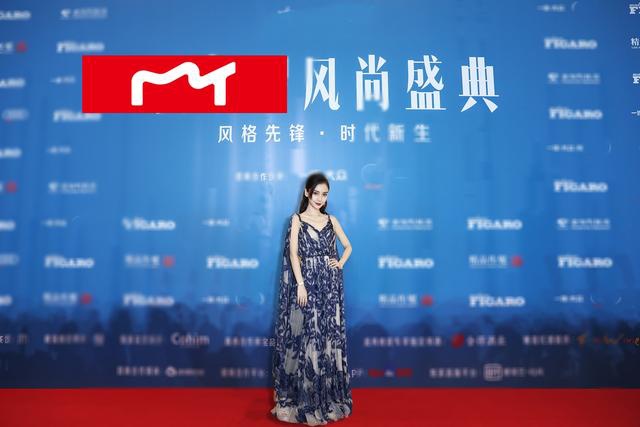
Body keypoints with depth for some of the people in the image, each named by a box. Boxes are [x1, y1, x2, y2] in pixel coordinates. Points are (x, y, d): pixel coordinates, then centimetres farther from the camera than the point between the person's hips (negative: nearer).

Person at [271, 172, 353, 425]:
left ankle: (329, 395, 24)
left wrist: (340, 263, 1)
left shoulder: (331, 220, 11)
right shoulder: (297, 219, 0)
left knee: (329, 336, 9)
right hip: (307, 282, -3)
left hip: (330, 284, 4)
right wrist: (300, 285, -15)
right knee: (306, 337, 1)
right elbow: (293, 253, -8)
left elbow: (347, 246, 20)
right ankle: (305, 398, 15)